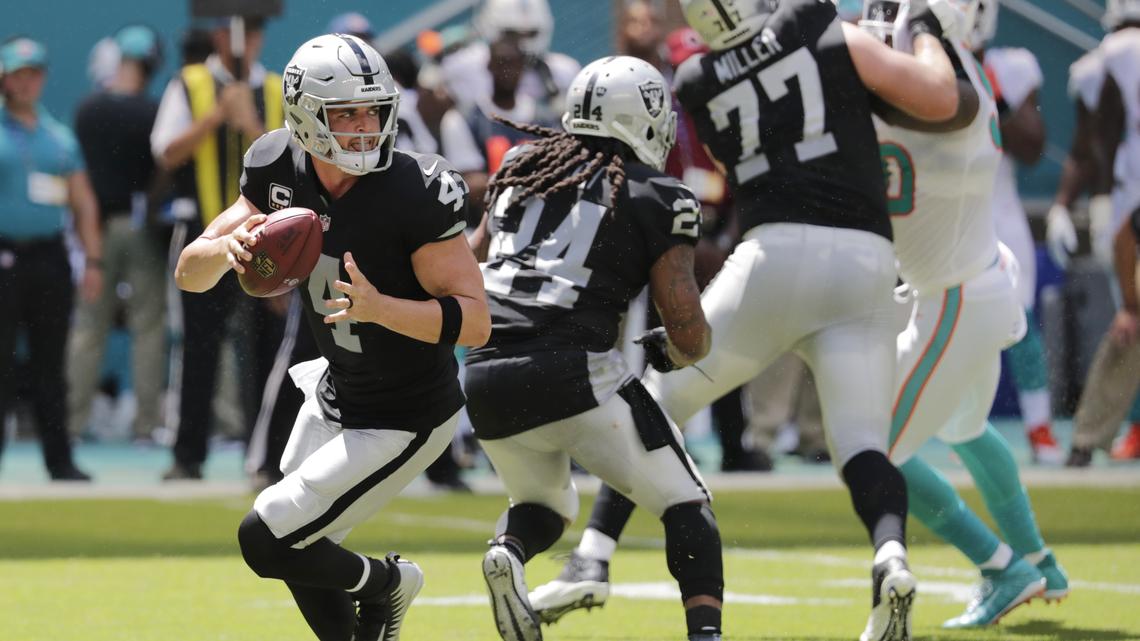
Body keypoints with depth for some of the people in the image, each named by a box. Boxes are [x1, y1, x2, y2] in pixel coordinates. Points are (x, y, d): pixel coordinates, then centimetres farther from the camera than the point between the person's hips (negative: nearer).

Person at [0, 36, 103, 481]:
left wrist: (93, 261, 8)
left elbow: (83, 203, 15)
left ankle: (59, 458, 10)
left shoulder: (60, 136, 15)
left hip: (50, 257, 4)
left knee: (51, 366, 7)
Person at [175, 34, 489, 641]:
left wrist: (377, 306, -41)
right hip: (335, 394, 7)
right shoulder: (279, 169, -10)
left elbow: (475, 322, -26)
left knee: (266, 542, -9)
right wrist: (228, 248, -29)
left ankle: (385, 583, 17)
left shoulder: (415, 191, -28)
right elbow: (188, 273, -6)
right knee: (299, 556, 21)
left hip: (402, 421, -7)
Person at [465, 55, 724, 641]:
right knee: (685, 506, 9)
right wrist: (680, 351, 23)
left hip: (484, 378, 5)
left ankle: (509, 551, -4)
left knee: (545, 502, 29)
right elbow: (690, 337, 1)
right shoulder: (658, 198, 4)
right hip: (575, 371, -5)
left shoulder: (521, 170, 18)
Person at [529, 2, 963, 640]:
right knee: (862, 446, 2)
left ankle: (595, 555, -1)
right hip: (867, 262, 0)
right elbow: (941, 100, 4)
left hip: (778, 252, 0)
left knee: (658, 399, 13)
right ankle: (891, 556, -28)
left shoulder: (697, 88, 11)